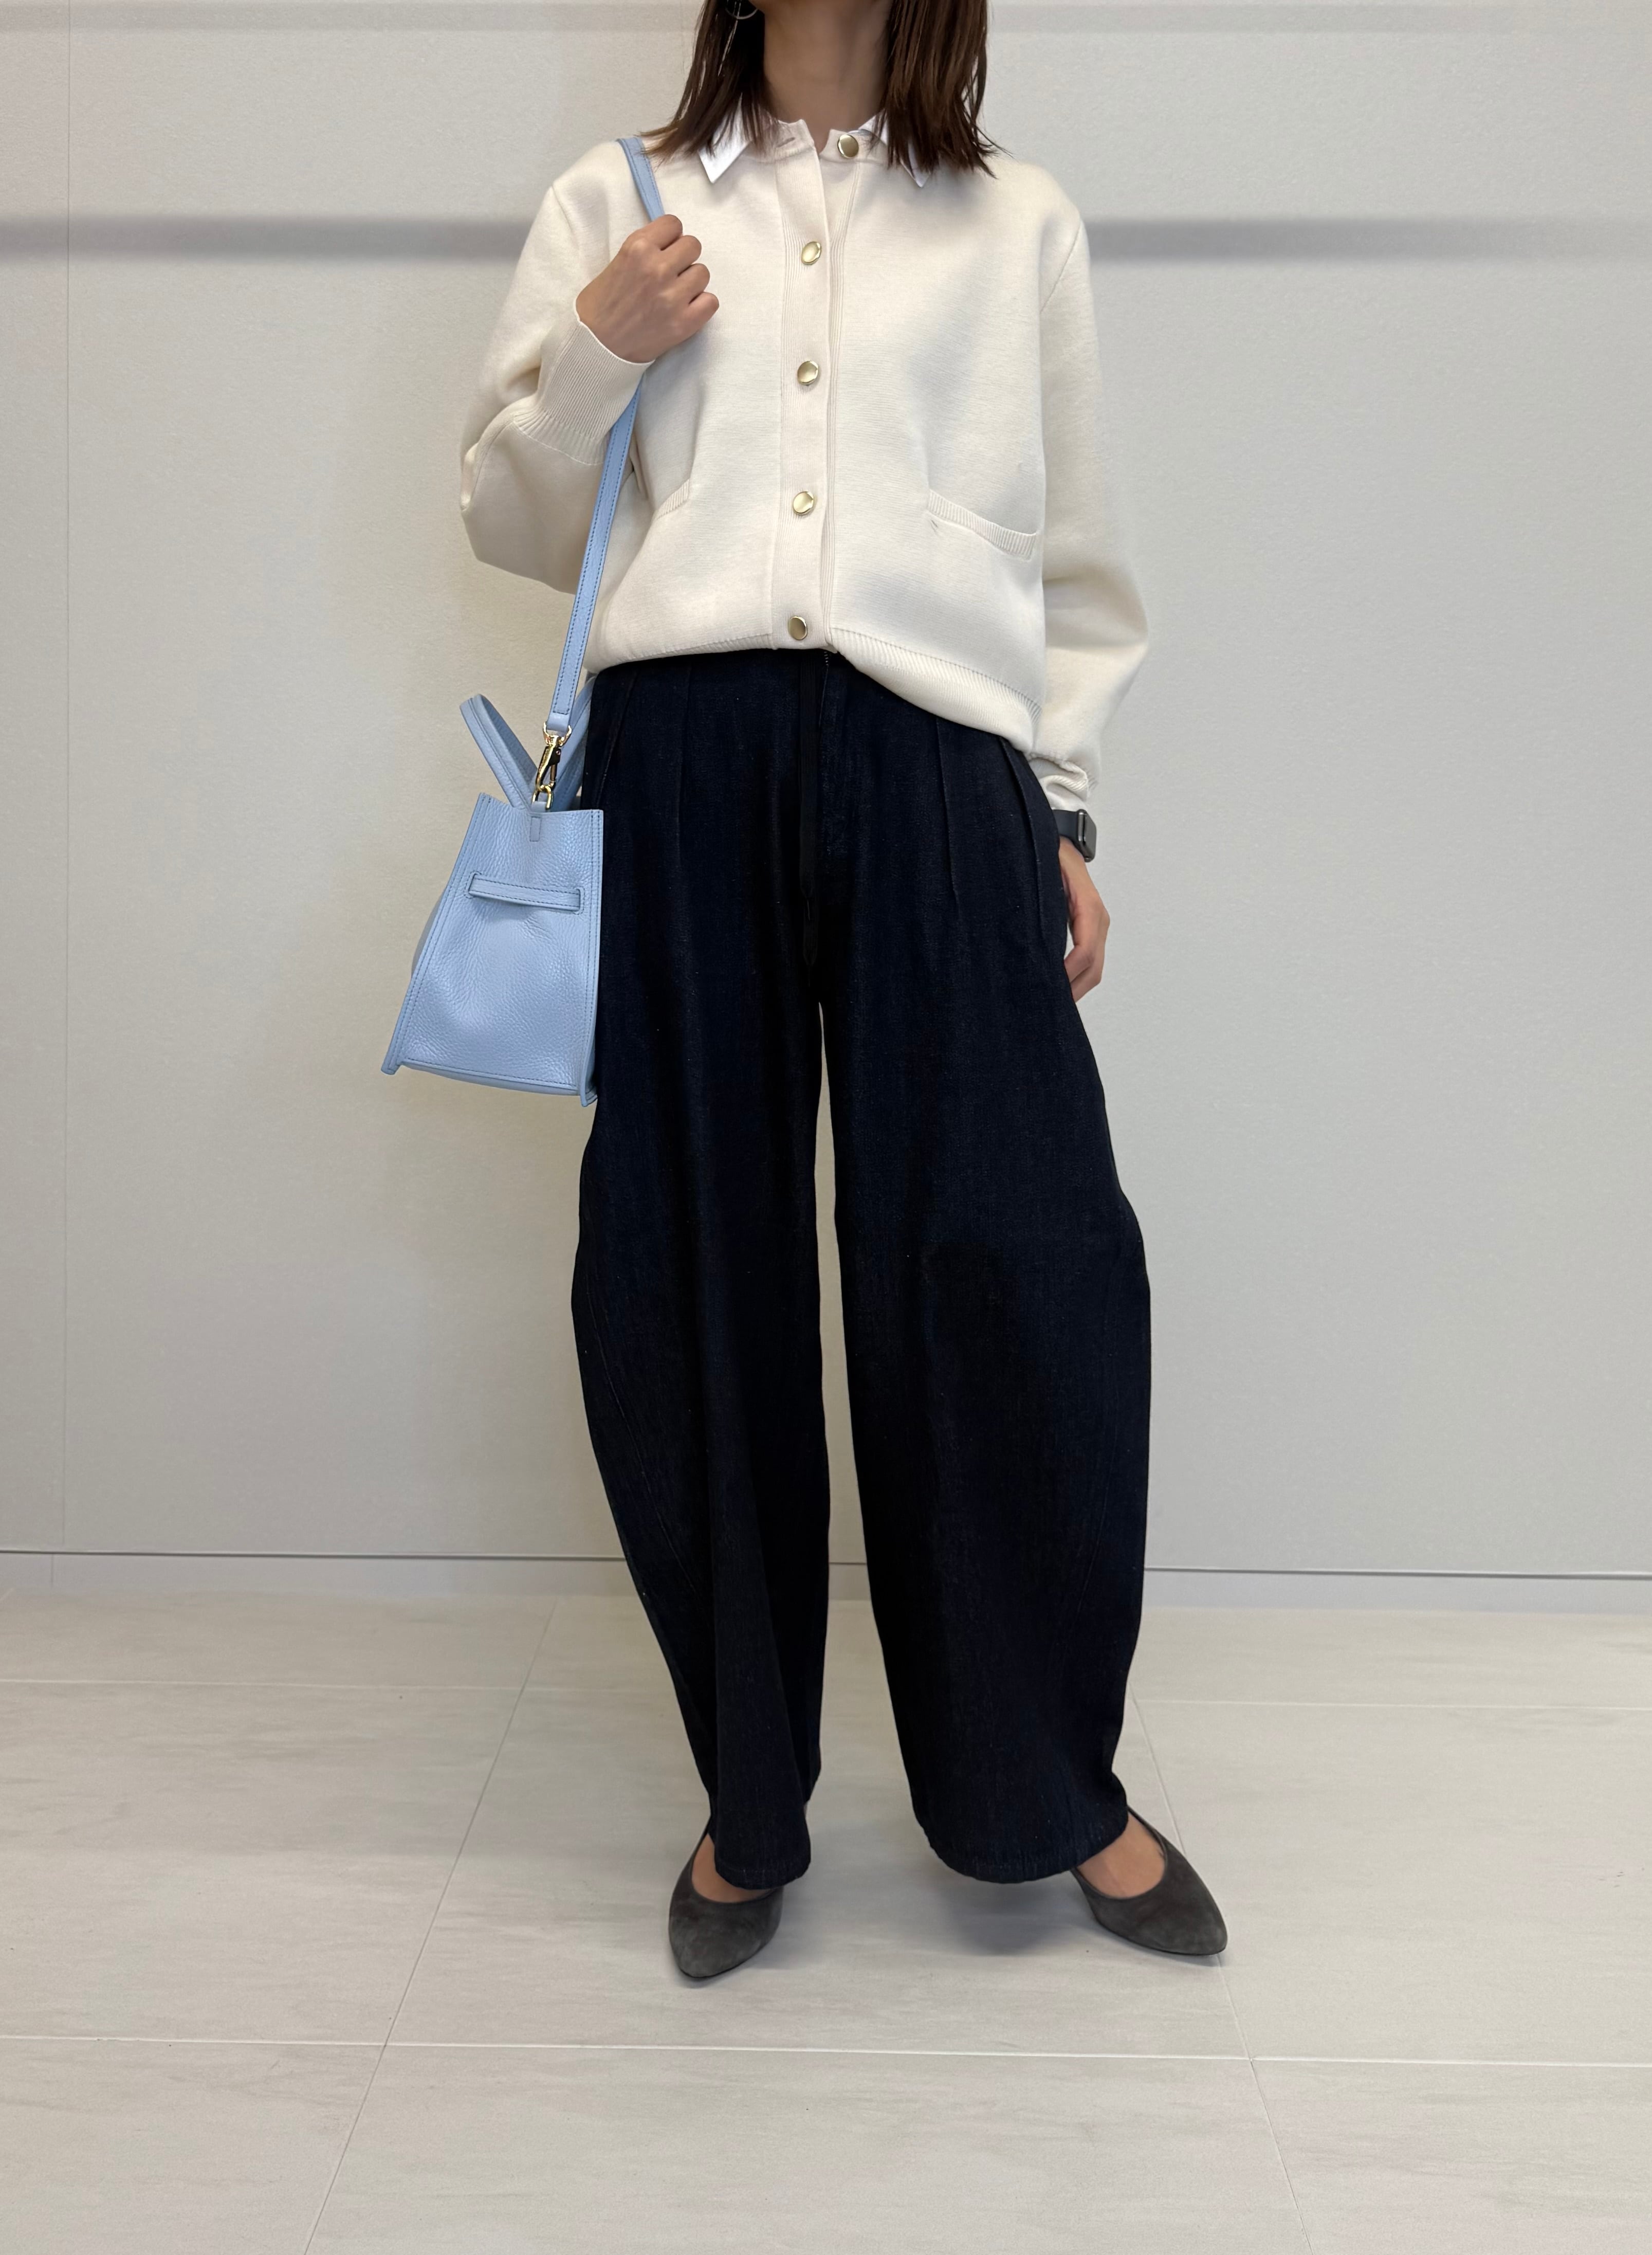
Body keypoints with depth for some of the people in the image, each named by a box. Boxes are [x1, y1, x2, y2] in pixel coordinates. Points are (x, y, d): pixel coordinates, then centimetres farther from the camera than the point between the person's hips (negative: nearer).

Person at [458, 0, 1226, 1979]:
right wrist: (594, 348, 1)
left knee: (1015, 1265, -6)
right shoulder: (615, 202, 20)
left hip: (935, 768, 0)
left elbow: (1071, 551, 18)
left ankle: (1055, 1790, 16)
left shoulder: (1020, 224, 19)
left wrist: (1061, 811, 10)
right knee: (685, 1276, 1)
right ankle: (749, 1797, 20)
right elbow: (508, 519, 18)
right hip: (675, 761, 1)